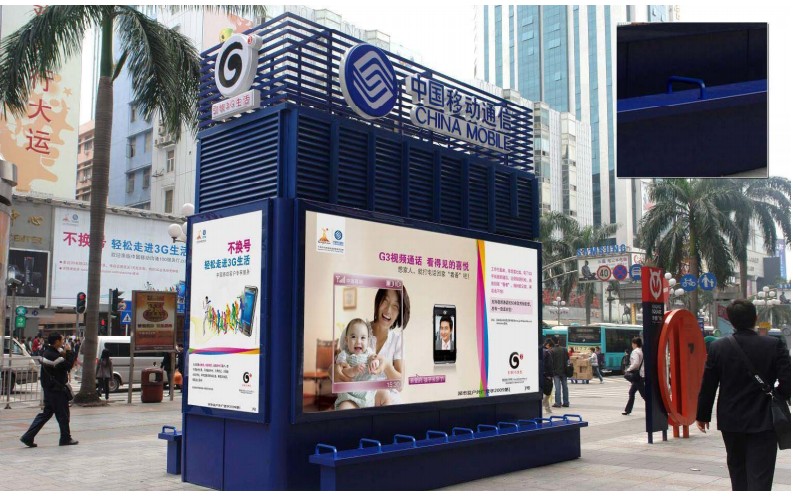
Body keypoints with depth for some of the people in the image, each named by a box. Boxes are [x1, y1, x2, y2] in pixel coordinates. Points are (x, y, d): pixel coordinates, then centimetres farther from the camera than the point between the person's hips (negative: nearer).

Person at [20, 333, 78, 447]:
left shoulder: (47, 352, 9)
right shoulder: (54, 356, -22)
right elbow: (68, 365, -21)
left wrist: (64, 354, -2)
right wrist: (69, 352, -12)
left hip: (49, 388, 10)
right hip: (56, 389, -10)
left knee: (46, 413, 14)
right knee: (62, 414, 3)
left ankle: (28, 437, 10)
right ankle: (66, 438, 13)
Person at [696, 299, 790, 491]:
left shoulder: (717, 347, -6)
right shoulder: (774, 346, -10)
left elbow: (707, 385, -1)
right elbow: (787, 381, -12)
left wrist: (702, 415, 9)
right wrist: (776, 396, 9)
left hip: (731, 421, 2)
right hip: (763, 422, -2)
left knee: (737, 469, 20)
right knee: (759, 477, -2)